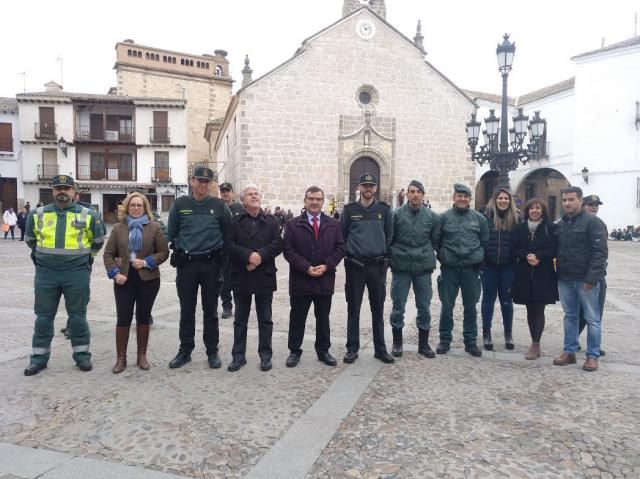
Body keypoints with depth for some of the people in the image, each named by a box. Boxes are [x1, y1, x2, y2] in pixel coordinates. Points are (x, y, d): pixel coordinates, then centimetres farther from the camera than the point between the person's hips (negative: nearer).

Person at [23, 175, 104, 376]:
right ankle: (39, 357, 21)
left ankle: (82, 355, 18)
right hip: (45, 273, 2)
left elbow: (98, 241, 11)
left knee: (78, 316, 7)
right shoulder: (37, 214, 4)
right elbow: (30, 239, 20)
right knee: (43, 317, 9)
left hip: (77, 274, -2)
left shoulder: (87, 215, -2)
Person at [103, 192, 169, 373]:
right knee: (123, 318, 1)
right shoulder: (118, 228, 5)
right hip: (124, 280, 1)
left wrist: (147, 262, -14)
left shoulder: (154, 227, 0)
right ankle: (121, 358, 14)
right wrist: (115, 273, -8)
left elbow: (164, 252, 0)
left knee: (143, 317, 8)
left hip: (148, 279, -1)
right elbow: (108, 254, 5)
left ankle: (142, 356, 21)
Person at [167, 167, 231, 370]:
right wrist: (181, 249, 8)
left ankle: (212, 351, 20)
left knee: (210, 310, 8)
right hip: (186, 264, 1)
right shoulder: (180, 205, 2)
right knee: (186, 310, 9)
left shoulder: (219, 205, 0)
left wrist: (219, 253, 3)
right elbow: (172, 233, 10)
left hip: (211, 264, -1)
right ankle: (185, 351, 22)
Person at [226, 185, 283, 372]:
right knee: (240, 320, 10)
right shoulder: (235, 222, 5)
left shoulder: (272, 221, 5)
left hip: (264, 276, 0)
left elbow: (278, 244, -6)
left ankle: (265, 356, 20)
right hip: (241, 276, 1)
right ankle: (238, 355, 21)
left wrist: (260, 255, -19)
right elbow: (229, 245, -7)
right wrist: (248, 255, -20)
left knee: (265, 320, 9)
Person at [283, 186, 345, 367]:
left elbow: (340, 248, 3)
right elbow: (288, 250, -6)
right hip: (300, 279, -2)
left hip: (325, 279, 2)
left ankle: (323, 350, 26)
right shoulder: (293, 224, 0)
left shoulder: (334, 224, 7)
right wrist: (306, 268, -14)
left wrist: (326, 266, -11)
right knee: (297, 317, 7)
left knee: (323, 317, 12)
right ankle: (294, 351, 20)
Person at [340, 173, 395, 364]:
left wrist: (383, 253, 5)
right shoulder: (349, 210, 1)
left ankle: (380, 348, 19)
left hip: (377, 265, 1)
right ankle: (352, 348, 15)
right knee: (353, 309, 5)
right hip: (355, 265, -1)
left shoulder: (384, 209, 4)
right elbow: (341, 235, 4)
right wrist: (349, 252, 3)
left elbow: (389, 235, 9)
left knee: (378, 309, 8)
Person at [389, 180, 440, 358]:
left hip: (423, 268, 2)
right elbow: (389, 239, 2)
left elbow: (435, 241, 10)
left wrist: (428, 256, 4)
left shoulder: (431, 216, 4)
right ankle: (397, 342, 20)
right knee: (398, 307, 6)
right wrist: (392, 258, -1)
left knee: (424, 307, 9)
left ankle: (423, 343, 22)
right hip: (401, 267, -2)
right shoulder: (397, 214, -2)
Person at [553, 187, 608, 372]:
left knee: (592, 318, 3)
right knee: (570, 316, 13)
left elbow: (600, 252, -13)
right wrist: (558, 273, 8)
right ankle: (569, 351, 21)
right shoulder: (559, 225, 12)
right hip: (565, 279, 6)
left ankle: (593, 355, 13)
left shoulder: (593, 222, -8)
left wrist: (592, 277, -18)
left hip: (586, 280, -6)